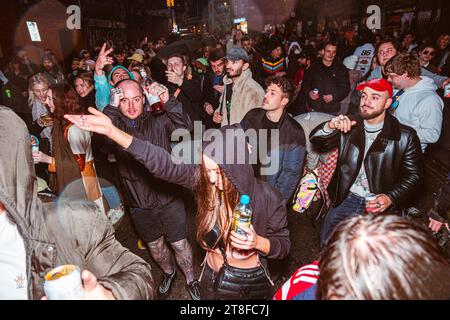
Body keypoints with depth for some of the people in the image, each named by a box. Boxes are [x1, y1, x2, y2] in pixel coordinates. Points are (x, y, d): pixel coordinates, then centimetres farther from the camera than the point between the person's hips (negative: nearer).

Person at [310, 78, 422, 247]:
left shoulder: (405, 136, -7)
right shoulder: (349, 126, 2)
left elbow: (413, 175, -3)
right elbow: (316, 142, -1)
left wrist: (391, 198, -18)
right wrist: (329, 127, -22)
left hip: (378, 207, -2)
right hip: (345, 200, 3)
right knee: (326, 247, 11)